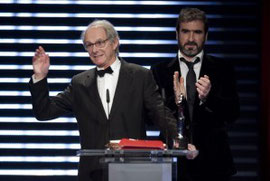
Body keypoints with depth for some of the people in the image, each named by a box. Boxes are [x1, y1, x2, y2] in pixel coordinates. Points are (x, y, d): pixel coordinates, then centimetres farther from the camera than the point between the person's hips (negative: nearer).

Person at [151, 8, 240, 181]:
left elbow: (233, 113, -5)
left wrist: (208, 98, -24)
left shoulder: (222, 68, 4)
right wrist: (175, 102, -22)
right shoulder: (159, 71, 4)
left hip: (212, 162, 0)